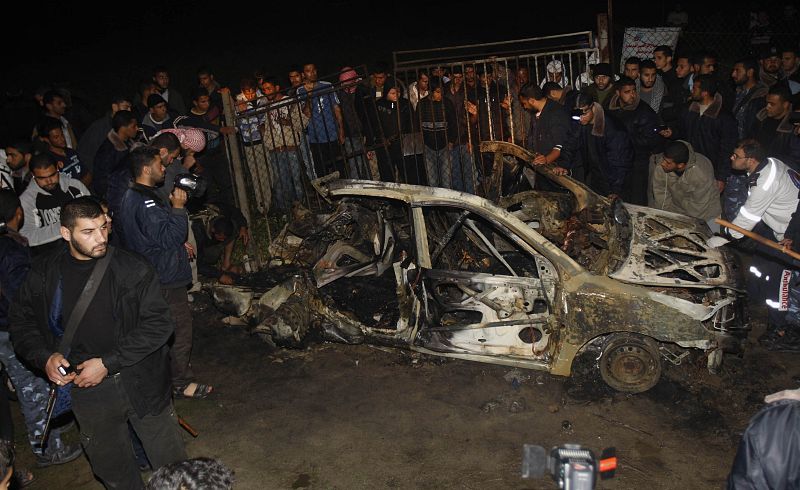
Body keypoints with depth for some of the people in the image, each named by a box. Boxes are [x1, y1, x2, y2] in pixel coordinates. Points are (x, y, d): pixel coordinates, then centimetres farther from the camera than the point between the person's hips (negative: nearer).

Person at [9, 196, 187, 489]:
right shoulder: (44, 274, -1)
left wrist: (107, 363, -18)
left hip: (140, 384, -2)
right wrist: (44, 357, -8)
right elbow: (21, 322, 10)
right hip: (84, 389, 3)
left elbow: (158, 324, -15)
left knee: (171, 465, 10)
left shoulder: (132, 268, -12)